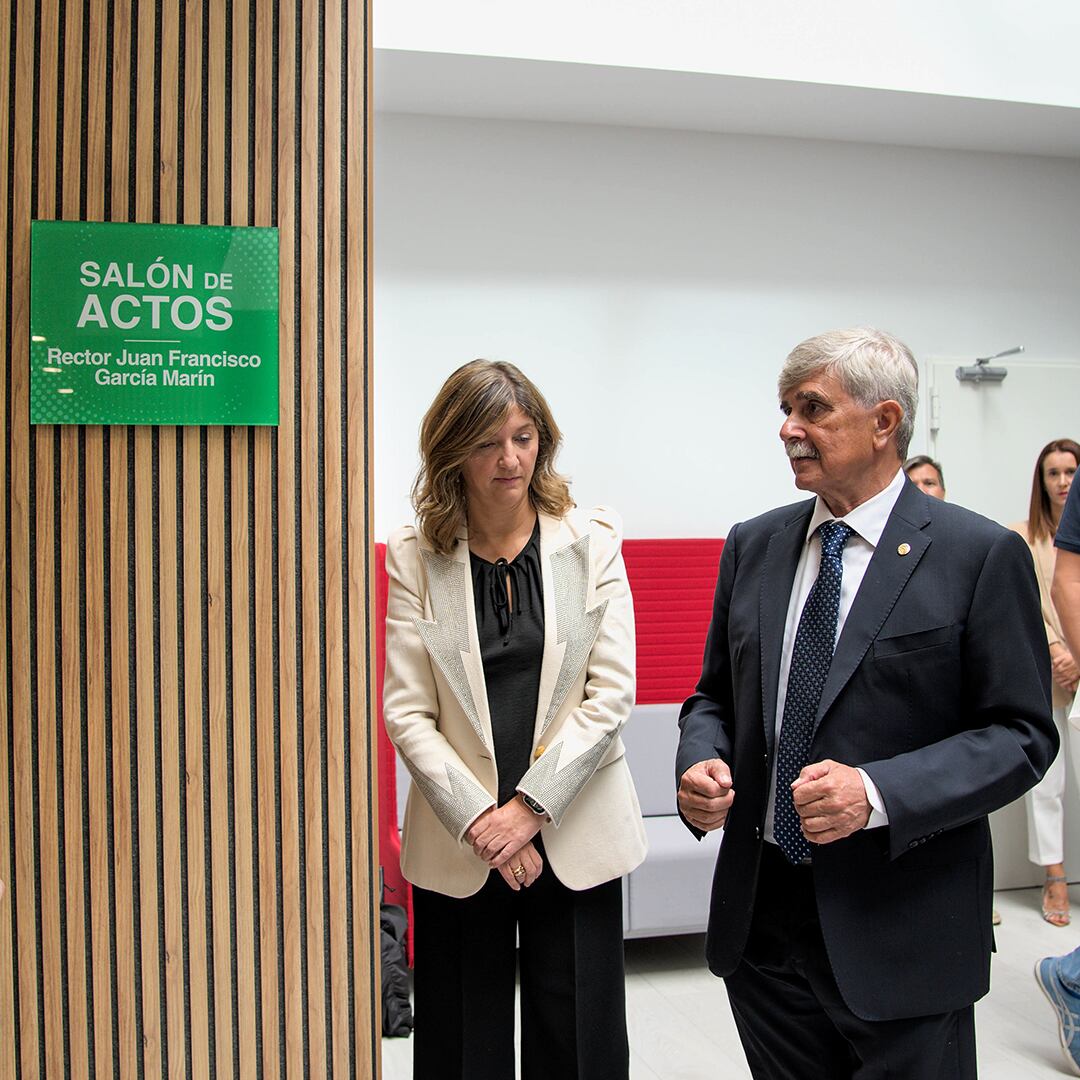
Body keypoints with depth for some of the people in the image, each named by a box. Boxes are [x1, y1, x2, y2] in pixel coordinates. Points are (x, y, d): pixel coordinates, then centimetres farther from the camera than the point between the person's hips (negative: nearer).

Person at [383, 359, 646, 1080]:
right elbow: (406, 710, -5)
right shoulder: (415, 557, -2)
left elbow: (611, 695, -6)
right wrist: (478, 819, -13)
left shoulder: (593, 544, -1)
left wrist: (530, 807, -12)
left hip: (575, 833, 0)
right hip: (457, 842, 0)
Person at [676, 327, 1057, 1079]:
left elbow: (1022, 735, -9)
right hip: (761, 915, 4)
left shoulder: (981, 555, -9)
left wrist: (878, 793, -22)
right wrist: (701, 763, -8)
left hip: (900, 931, -4)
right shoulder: (754, 546, 6)